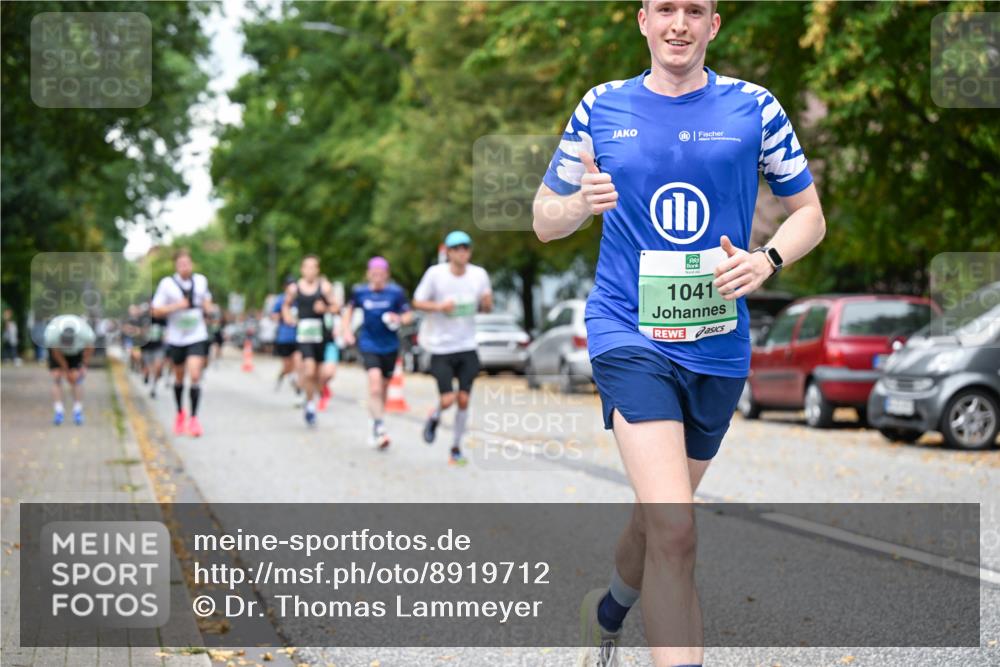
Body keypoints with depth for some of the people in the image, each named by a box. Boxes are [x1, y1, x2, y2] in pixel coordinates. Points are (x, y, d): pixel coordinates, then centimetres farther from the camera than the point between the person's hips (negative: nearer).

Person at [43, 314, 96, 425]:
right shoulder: (52, 335, -38)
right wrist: (65, 370, -10)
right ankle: (58, 411, -12)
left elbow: (89, 349, -14)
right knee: (56, 377, -13)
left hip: (77, 351, 0)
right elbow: (56, 353, -20)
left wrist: (84, 366, -6)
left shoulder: (86, 335, -38)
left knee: (76, 379, -11)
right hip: (58, 350, 0)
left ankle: (78, 412, -3)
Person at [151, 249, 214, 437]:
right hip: (176, 338, 0)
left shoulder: (201, 280, 2)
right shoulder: (167, 283, -7)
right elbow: (156, 311, -6)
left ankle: (193, 418, -10)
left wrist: (207, 305, 0)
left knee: (195, 375, -15)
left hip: (197, 337, 0)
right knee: (179, 377, 14)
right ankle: (180, 414, 36)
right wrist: (176, 306, -19)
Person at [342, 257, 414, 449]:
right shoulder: (359, 292, -1)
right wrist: (346, 330, 4)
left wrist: (400, 319, -19)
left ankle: (375, 425, 33)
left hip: (390, 346, 1)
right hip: (368, 345, -1)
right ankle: (379, 427, -20)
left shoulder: (395, 292, -5)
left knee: (383, 388, 13)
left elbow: (409, 314, 1)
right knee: (375, 383, -21)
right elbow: (349, 310, 16)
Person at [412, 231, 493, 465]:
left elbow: (486, 307, 11)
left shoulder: (479, 274, -1)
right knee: (448, 399, -9)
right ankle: (434, 417, 27)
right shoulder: (435, 273, -9)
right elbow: (417, 302, -1)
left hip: (467, 347, 2)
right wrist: (439, 306, -19)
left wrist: (487, 303, -13)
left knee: (463, 399, -2)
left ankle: (456, 448, 14)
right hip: (441, 347, -2)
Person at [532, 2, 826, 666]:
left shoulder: (753, 107, 3)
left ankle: (610, 608, 47)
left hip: (718, 344, 3)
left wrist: (766, 260, -11)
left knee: (661, 520, 17)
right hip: (627, 332, -2)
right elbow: (545, 220, 10)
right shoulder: (601, 107, 3)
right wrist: (582, 202, -13)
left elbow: (809, 214, 10)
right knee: (674, 528, -21)